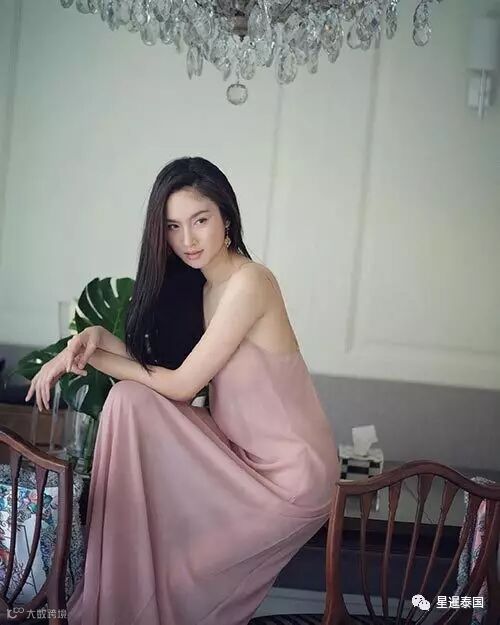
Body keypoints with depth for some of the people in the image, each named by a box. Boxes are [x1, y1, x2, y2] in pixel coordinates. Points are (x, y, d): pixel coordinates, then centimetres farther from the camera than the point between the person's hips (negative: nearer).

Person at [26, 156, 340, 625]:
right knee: (130, 399, -6)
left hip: (290, 473, -7)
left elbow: (180, 384, -19)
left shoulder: (248, 282, -22)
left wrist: (94, 357, -9)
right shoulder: (195, 283, 5)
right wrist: (97, 336, -11)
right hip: (241, 451, 8)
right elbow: (158, 361, 5)